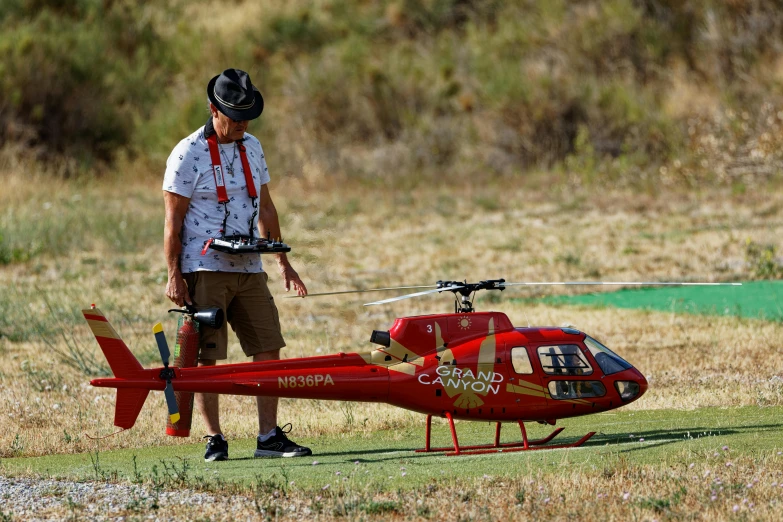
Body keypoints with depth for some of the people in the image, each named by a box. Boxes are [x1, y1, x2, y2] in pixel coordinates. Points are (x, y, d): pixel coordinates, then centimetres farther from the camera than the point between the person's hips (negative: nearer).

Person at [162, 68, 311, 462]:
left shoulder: (252, 148, 12)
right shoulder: (188, 154, -7)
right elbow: (173, 220, -7)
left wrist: (283, 262, 17)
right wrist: (174, 275, -12)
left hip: (249, 268, 6)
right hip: (204, 270, -6)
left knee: (268, 349, 0)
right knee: (206, 357, -5)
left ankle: (269, 436, 4)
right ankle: (214, 439, 2)